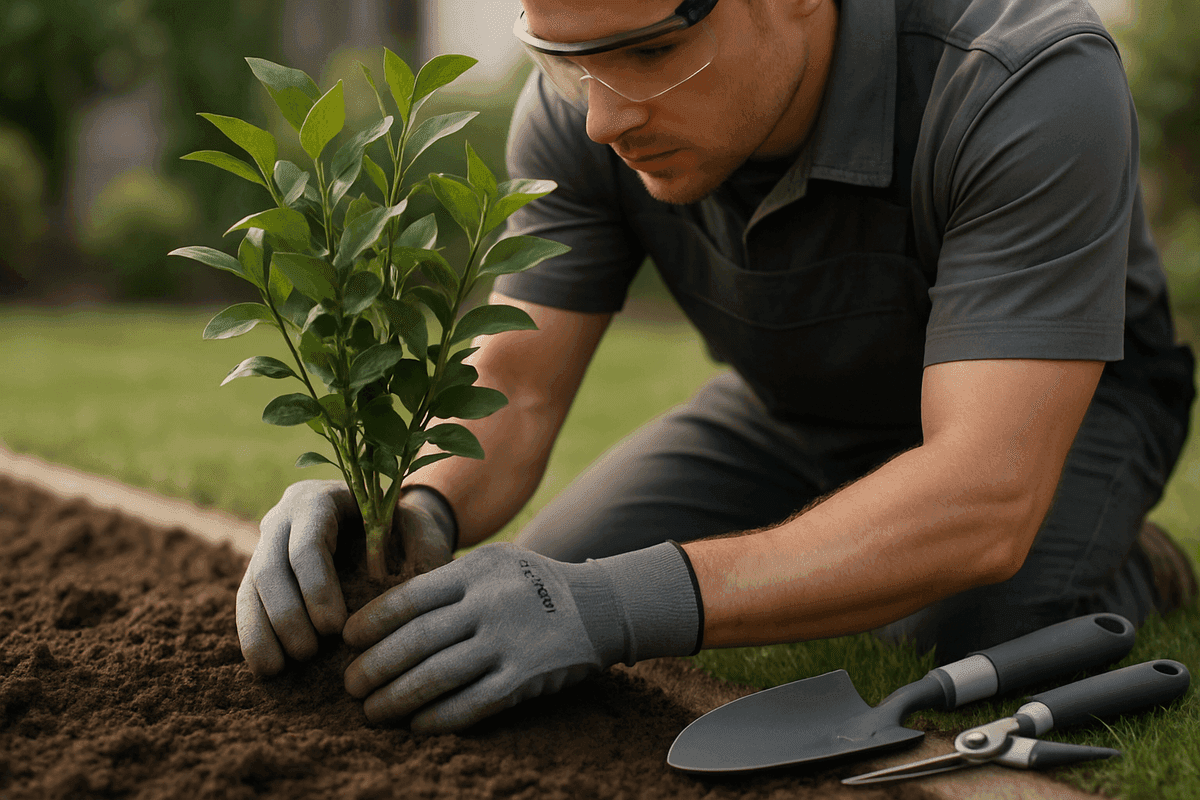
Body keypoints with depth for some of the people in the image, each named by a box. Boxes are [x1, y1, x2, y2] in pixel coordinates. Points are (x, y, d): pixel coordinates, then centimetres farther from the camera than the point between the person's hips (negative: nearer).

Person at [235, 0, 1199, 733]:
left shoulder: (1035, 84, -39)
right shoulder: (579, 111, -24)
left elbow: (987, 503, -46)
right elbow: (510, 397, -20)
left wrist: (617, 606, -55)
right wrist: (413, 511, -44)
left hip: (1068, 399, -4)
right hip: (790, 404, 5)